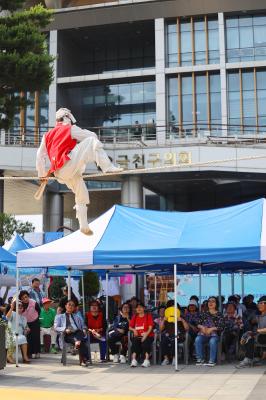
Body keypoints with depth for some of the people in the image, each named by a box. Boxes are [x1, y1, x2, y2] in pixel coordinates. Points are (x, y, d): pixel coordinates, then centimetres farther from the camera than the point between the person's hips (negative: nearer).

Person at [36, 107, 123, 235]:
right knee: (91, 141, -9)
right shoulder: (70, 129, 5)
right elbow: (92, 136, 7)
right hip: (69, 163, -7)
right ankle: (107, 167, -28)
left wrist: (42, 174, 31)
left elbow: (40, 156, 24)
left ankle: (84, 226, 21)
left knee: (82, 195, 20)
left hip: (61, 174, 7)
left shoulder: (47, 135, 23)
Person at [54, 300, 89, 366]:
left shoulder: (77, 317, 35)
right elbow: (56, 328, 10)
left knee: (80, 332, -39)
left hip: (77, 333, 2)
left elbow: (83, 326, 28)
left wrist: (84, 330, 3)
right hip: (67, 335, -2)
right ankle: (84, 359, -45)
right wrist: (65, 330, -9)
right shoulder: (59, 316, 24)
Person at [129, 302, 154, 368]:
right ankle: (134, 360, -40)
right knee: (135, 342, -30)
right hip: (137, 336, 2)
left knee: (145, 343, -34)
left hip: (148, 336, -2)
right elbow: (130, 327, 16)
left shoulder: (148, 316, 8)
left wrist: (146, 334, -18)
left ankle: (146, 360, -41)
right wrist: (134, 330, -7)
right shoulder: (134, 317, 19)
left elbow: (150, 327, -3)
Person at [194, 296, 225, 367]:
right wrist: (202, 327, -10)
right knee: (197, 340, -30)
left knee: (212, 341, -36)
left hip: (214, 334, -2)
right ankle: (200, 359, -23)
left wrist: (211, 329, -14)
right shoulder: (204, 314, 19)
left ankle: (212, 361, -30)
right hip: (203, 333, 2)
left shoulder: (219, 314, 10)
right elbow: (198, 323, 12)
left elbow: (221, 326, -2)